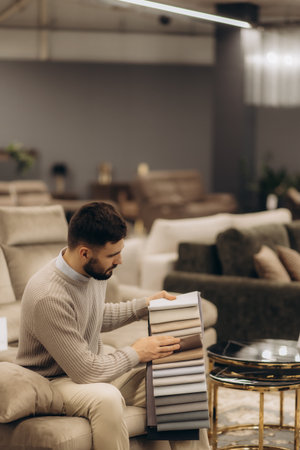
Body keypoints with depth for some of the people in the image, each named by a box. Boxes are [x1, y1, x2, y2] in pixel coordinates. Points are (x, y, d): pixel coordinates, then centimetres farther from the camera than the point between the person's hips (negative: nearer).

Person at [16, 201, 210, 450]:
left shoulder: (96, 270, -4)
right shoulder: (48, 296, -30)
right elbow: (86, 372, -26)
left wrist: (144, 306, 8)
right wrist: (136, 353, -13)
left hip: (94, 368, 8)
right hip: (54, 381, -8)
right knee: (106, 397, -39)